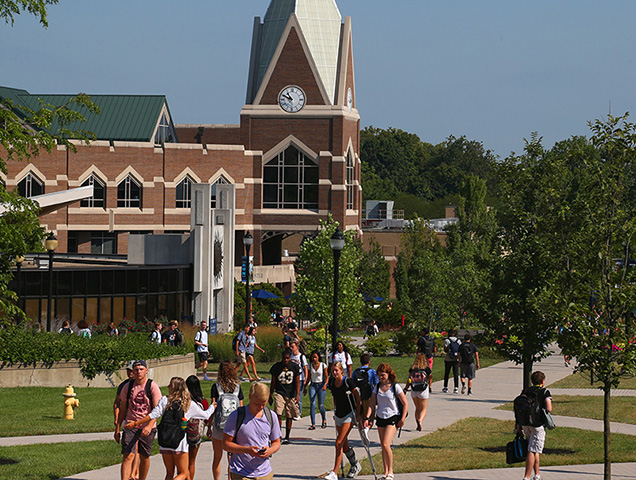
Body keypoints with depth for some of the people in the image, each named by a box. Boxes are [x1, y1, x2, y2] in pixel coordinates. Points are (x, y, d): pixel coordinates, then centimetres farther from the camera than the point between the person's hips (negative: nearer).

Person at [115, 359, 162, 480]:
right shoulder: (127, 388, 7)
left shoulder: (152, 387, -4)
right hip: (130, 426, 1)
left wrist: (149, 426, -23)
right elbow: (122, 409, 15)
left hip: (147, 427, -1)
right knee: (128, 456, -11)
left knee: (144, 457, 8)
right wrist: (117, 429, 11)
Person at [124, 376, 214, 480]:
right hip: (180, 441, -1)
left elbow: (154, 415, -8)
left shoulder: (165, 399, 2)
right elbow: (205, 415, 17)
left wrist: (136, 423, -3)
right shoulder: (189, 403, 5)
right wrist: (212, 407, 38)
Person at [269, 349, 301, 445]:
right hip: (279, 393, -1)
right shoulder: (276, 366, 0)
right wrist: (270, 396, 8)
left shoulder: (295, 367, -1)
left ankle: (287, 438, 17)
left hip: (291, 395, 1)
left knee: (289, 417, 6)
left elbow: (297, 382, -1)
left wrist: (297, 395, -11)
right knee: (278, 414, -16)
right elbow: (273, 382, 8)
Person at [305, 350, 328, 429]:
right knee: (312, 404, -12)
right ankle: (313, 424, -13)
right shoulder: (310, 365, 7)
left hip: (321, 385, -2)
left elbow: (326, 377, -1)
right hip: (312, 385, 2)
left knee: (320, 406, -2)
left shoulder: (323, 365, -2)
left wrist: (325, 384, -18)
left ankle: (324, 420, 28)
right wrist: (305, 386, 14)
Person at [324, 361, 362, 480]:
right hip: (339, 415, 7)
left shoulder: (348, 381, -14)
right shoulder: (332, 383, 4)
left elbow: (357, 397, -9)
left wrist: (358, 414, -10)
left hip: (349, 414, -7)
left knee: (339, 443, -15)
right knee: (344, 445, 12)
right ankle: (355, 465, 35)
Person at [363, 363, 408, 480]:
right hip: (380, 418, 5)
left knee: (386, 444, -16)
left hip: (393, 418, -5)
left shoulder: (395, 387, -7)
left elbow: (405, 404, -4)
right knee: (383, 446, 6)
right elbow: (372, 404, 5)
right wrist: (367, 418, -7)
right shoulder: (377, 388, 7)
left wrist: (402, 419, -9)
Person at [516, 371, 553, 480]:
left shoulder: (526, 391, 10)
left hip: (525, 424, 5)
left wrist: (518, 426, 13)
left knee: (535, 450, 20)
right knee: (533, 451, -6)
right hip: (538, 425, -5)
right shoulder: (545, 392, -4)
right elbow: (549, 409, -14)